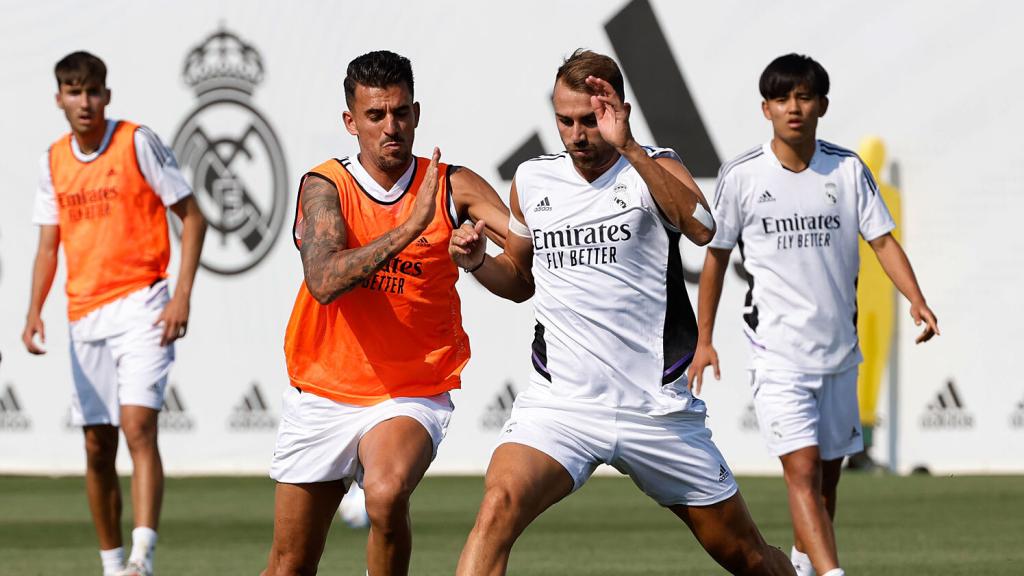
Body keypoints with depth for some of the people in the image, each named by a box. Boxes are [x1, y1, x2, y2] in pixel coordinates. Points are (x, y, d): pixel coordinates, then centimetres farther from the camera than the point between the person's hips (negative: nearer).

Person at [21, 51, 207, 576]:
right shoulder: (53, 162, 10)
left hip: (141, 305, -6)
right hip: (84, 316, 6)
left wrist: (182, 295, -13)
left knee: (138, 426, -20)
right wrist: (34, 312, -2)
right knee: (97, 447, 7)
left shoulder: (138, 143, -5)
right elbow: (48, 245, 14)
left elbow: (192, 217, -3)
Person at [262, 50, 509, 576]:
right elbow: (323, 281, -25)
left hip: (412, 397, -1)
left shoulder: (452, 187, -5)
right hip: (321, 395, 1)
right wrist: (411, 227, -33)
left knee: (387, 494, -33)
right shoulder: (324, 186, -8)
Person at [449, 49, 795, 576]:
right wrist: (477, 262, 2)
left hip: (656, 408, -1)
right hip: (559, 403, 1)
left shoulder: (655, 169, -2)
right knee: (500, 506, -29)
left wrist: (626, 147, -30)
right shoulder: (531, 181, 8)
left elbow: (701, 228, -25)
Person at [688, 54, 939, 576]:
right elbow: (716, 255, 7)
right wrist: (704, 339, 7)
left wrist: (916, 300, -15)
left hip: (839, 351, 4)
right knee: (803, 470, -17)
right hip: (777, 352, -4)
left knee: (826, 475, 12)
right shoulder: (741, 176, -3)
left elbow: (882, 240, 2)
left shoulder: (848, 170, 2)